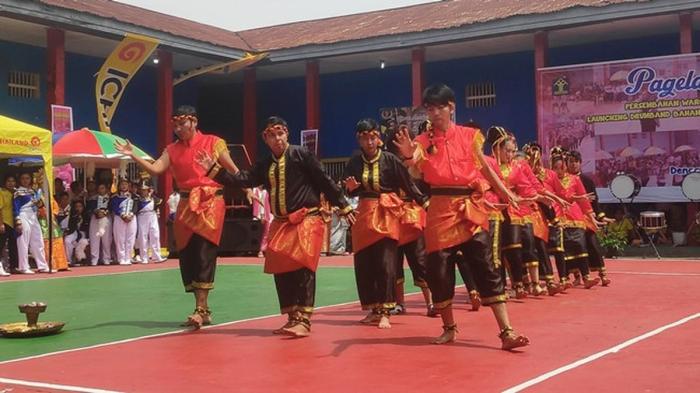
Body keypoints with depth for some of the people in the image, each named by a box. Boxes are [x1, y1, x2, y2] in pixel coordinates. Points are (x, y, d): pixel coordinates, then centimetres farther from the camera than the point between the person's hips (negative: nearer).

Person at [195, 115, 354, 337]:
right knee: (281, 270, 6)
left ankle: (303, 320, -13)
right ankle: (292, 318, 17)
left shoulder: (301, 155, -5)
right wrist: (213, 169, 0)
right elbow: (243, 180, 6)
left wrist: (343, 207, -5)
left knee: (303, 268, -15)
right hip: (281, 223, 7)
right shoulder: (265, 165, 13)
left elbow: (324, 182, -5)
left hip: (307, 220, -7)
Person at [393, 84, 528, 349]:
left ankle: (506, 331, -6)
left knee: (486, 267, -5)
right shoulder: (423, 141, 2)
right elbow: (415, 168, -17)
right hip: (440, 209, 0)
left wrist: (505, 191, 15)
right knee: (439, 270, 5)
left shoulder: (469, 135, 6)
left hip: (470, 208, 0)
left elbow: (484, 167, 18)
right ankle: (449, 328, 23)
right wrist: (408, 156, -38)